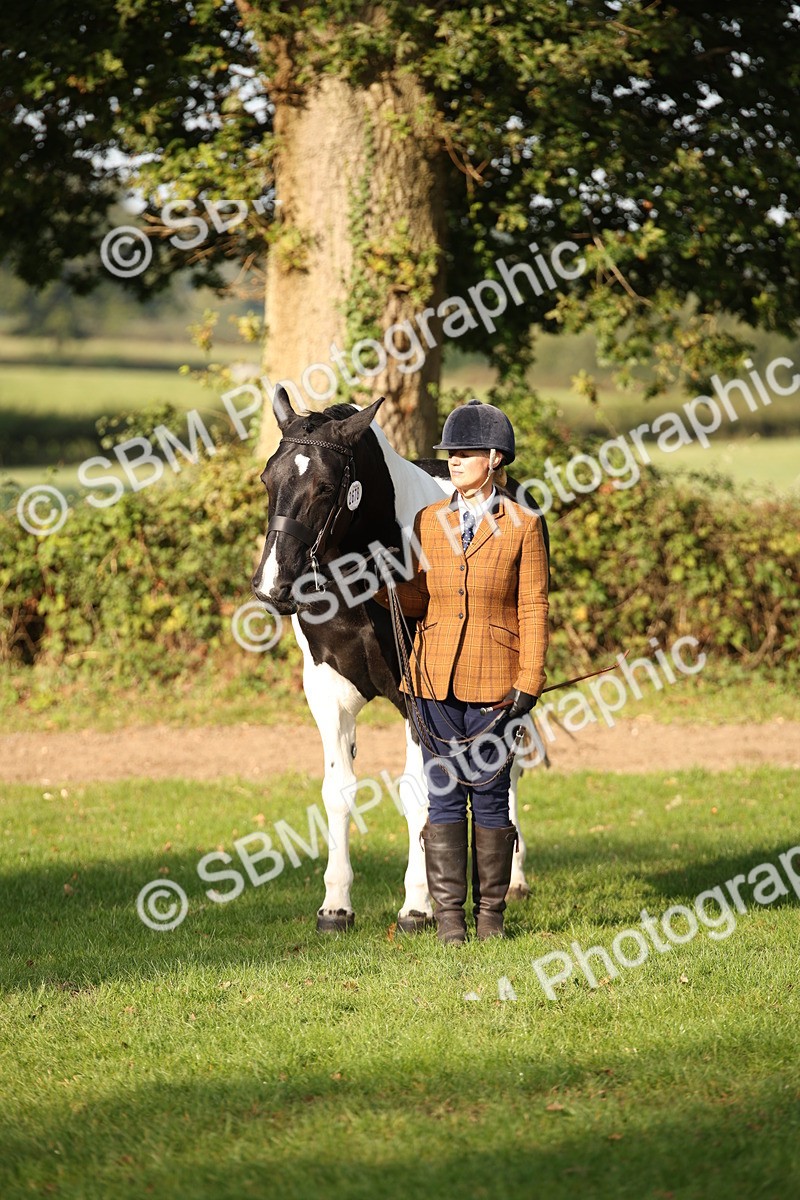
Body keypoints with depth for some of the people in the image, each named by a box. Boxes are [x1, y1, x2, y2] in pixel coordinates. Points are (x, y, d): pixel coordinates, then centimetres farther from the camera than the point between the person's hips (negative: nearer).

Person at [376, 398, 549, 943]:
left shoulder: (523, 526, -2)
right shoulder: (430, 521, 7)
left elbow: (533, 610, -2)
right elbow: (420, 599, 11)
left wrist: (528, 685, -9)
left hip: (493, 686, -3)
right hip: (435, 681, 3)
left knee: (489, 797, 4)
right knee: (444, 797, 3)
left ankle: (490, 913, 14)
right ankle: (449, 915, 8)